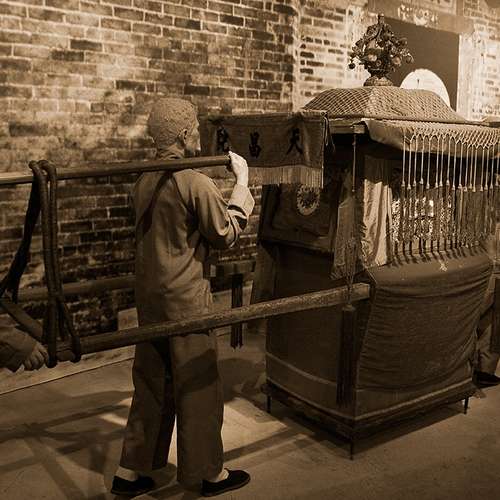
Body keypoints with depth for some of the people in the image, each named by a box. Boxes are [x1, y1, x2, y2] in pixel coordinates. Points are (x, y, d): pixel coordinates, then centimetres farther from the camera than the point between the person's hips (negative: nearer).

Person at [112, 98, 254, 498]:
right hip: (185, 299, -7)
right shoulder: (196, 183, -17)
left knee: (152, 382, 18)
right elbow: (227, 234, -7)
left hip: (149, 296, 8)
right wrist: (242, 183, 1)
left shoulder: (144, 181, 6)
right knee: (197, 386, 7)